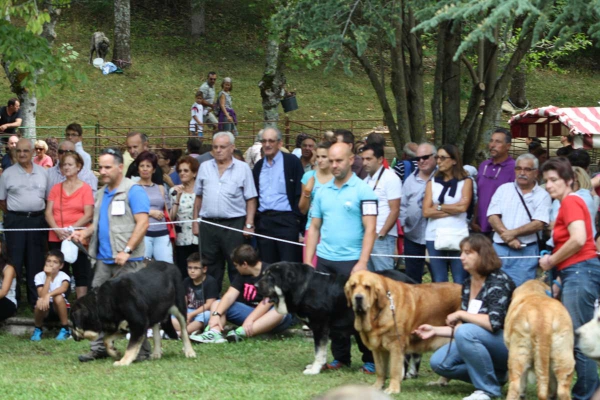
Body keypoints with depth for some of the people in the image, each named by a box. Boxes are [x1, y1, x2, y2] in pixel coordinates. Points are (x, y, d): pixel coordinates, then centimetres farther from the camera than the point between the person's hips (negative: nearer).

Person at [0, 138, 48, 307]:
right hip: (15, 221, -2)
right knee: (15, 261, -1)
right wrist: (14, 214, 1)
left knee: (36, 261, 6)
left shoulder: (43, 173, 6)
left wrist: (37, 213, 4)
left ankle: (36, 299, 13)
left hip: (37, 220, 2)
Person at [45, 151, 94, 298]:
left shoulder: (85, 188, 0)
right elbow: (48, 213, 6)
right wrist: (57, 230, -11)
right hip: (56, 238, 4)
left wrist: (71, 229, -17)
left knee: (81, 275, -2)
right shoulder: (56, 188, 12)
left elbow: (88, 215, -7)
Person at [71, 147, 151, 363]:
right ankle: (99, 348, 10)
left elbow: (142, 223, -14)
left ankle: (142, 350, 3)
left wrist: (127, 250, -21)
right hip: (103, 260, 8)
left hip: (127, 261, -8)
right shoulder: (101, 194, 18)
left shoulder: (133, 191, -7)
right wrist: (84, 233, 6)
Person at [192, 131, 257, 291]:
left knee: (236, 266, -2)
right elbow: (198, 197, 15)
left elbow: (251, 199, -1)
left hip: (234, 224, -3)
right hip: (208, 225, 3)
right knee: (210, 267, 9)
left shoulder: (243, 168, 1)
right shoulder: (205, 167, 10)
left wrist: (249, 225, -9)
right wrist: (195, 221, 9)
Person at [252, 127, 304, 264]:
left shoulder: (292, 162, -1)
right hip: (264, 221, 5)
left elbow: (300, 193, -5)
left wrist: (299, 221, -12)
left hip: (286, 220, -5)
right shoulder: (259, 166, 15)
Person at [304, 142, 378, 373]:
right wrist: (307, 261, 6)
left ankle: (370, 360, 6)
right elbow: (314, 227, 14)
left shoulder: (363, 191, -4)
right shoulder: (322, 192, 11)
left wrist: (362, 263, -17)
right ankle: (340, 357, 17)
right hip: (324, 260, 5)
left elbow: (370, 229, -9)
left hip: (351, 261, -5)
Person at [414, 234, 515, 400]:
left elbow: (494, 323, -29)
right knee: (438, 362, -6)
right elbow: (462, 326, 14)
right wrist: (435, 330, 4)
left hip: (507, 343, -8)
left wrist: (460, 314, -20)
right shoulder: (468, 284, 7)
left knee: (466, 333, -34)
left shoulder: (499, 281, -17)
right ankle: (496, 375, 6)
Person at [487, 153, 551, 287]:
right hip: (499, 249, 3)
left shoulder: (542, 195, 3)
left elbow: (539, 224, -8)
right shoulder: (504, 189, 12)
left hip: (526, 252, -3)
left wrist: (513, 233, -15)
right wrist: (508, 238, -11)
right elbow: (492, 217, 2)